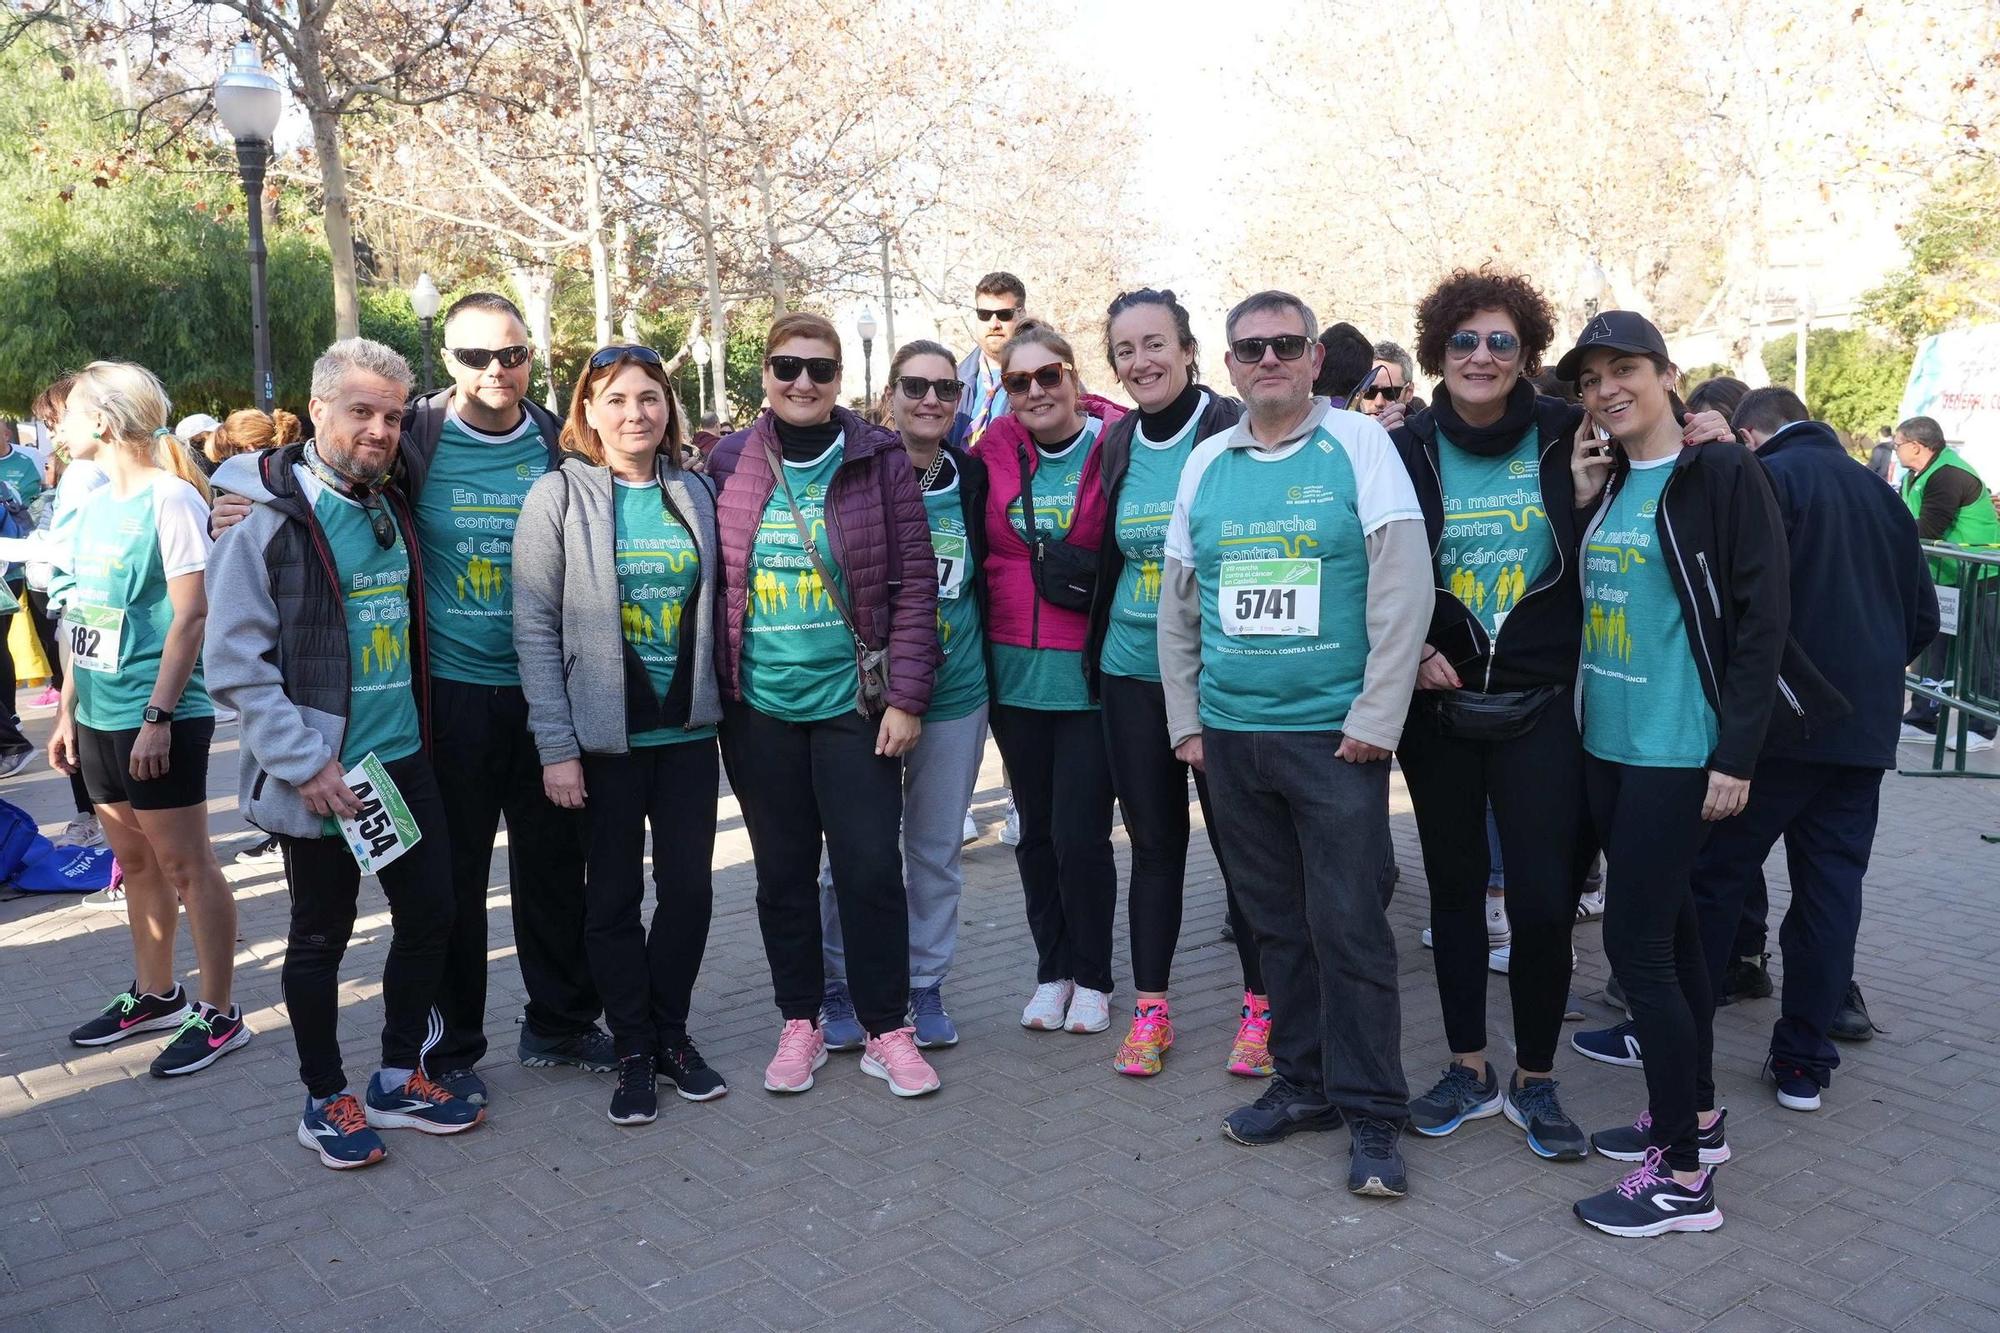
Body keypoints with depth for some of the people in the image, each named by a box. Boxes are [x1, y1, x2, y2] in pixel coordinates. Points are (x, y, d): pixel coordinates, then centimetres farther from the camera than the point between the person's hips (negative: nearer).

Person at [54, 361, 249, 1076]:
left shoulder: (170, 499, -12)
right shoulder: (93, 504, 11)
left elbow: (192, 615, -16)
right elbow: (83, 618, 16)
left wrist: (158, 715, -19)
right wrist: (69, 708, 15)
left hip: (159, 720, -8)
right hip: (100, 718, 8)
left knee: (184, 865, -1)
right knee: (135, 862, 16)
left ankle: (218, 1014, 9)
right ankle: (155, 994, 30)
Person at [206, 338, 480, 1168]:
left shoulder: (392, 510, 10)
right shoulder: (269, 516, -11)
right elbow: (233, 660, -14)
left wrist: (416, 731, 12)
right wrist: (306, 762, -18)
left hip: (403, 759, 6)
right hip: (318, 775, -6)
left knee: (430, 915, 11)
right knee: (321, 937, 8)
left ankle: (400, 1079, 29)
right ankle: (326, 1099, 25)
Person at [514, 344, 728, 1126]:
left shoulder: (695, 492, 6)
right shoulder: (559, 496, -5)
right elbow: (535, 628, -8)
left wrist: (720, 702, 5)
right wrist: (557, 746, -12)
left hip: (688, 730, 3)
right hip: (604, 735, -3)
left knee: (690, 887, 7)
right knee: (615, 895, 7)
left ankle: (672, 1033, 26)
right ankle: (634, 1052, 21)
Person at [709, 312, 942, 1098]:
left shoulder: (879, 459, -2)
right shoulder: (730, 464, 3)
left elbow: (914, 583, -5)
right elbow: (712, 580, 8)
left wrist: (906, 697, -9)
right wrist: (712, 690, 3)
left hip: (854, 701, -2)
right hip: (759, 707, 2)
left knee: (871, 869, 0)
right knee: (782, 872, 11)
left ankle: (887, 1029, 16)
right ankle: (800, 1023, 26)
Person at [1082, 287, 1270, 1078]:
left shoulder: (1234, 432, -9)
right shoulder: (1114, 445, 7)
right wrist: (1093, 651, 15)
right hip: (1132, 673, 5)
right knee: (1153, 842, 12)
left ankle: (1261, 1006, 20)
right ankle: (1150, 1009, 22)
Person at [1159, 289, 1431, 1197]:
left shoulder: (1358, 444, -3)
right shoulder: (1205, 464, 9)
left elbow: (1403, 588, -8)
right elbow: (1178, 604, 15)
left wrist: (1375, 718, -12)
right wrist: (1186, 719, 10)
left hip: (1334, 735, -4)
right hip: (1231, 736, 5)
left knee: (1350, 927, -1)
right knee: (1276, 922, 13)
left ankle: (1370, 1113, 12)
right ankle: (1304, 1081, 28)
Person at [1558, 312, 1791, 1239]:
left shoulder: (1722, 475, -9)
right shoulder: (1608, 484, 12)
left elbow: (1762, 617, -13)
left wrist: (1736, 754, -17)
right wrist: (1577, 502, 3)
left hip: (1677, 749, -7)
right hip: (1606, 744, 8)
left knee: (1635, 939, -7)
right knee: (1667, 928, 16)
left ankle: (1685, 1175, 4)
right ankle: (1694, 1114, 30)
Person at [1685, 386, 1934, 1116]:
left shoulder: (1770, 478, -6)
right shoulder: (1881, 494, 14)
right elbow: (1923, 617, 17)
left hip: (1780, 724, -6)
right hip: (1866, 728, 6)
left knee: (1715, 873, 5)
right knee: (1831, 889, 8)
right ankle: (1805, 1061, 13)